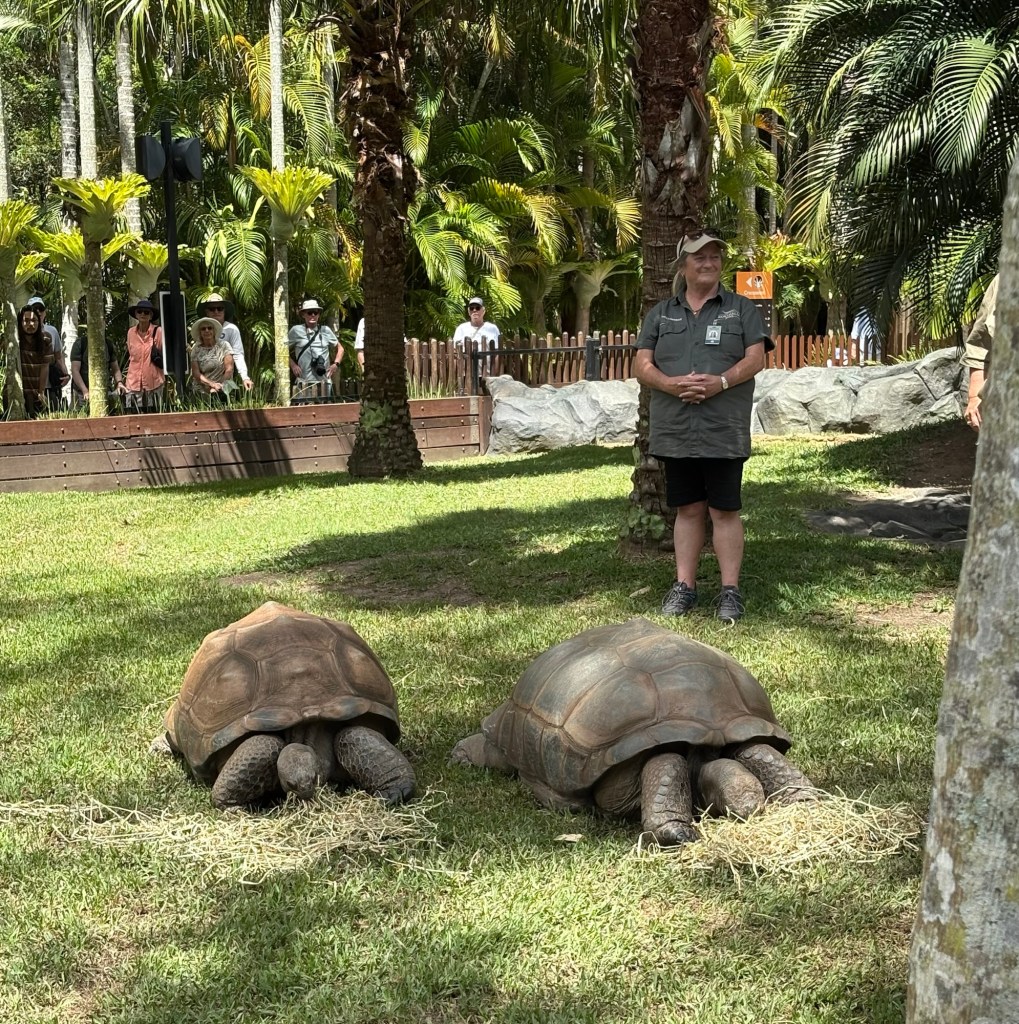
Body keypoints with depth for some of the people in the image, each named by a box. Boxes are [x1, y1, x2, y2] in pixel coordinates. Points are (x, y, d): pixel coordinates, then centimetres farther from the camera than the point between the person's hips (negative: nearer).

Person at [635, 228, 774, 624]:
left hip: (724, 431, -2)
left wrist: (721, 382, -18)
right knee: (687, 509, 9)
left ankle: (730, 591, 2)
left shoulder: (741, 309, 8)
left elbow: (755, 358, -2)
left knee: (724, 510, -2)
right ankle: (684, 586, 14)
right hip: (675, 431, 2)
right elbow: (643, 366, 5)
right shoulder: (660, 314, 13)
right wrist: (672, 384, -15)